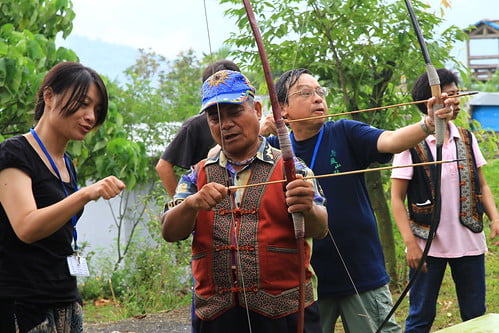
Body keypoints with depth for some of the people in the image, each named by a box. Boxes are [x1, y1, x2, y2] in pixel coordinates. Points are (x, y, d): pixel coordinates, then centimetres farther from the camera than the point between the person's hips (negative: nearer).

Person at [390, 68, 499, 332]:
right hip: (428, 245, -4)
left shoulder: (466, 140, 7)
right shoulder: (411, 145, -7)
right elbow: (397, 198, -7)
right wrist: (410, 243, -13)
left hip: (469, 243, 4)